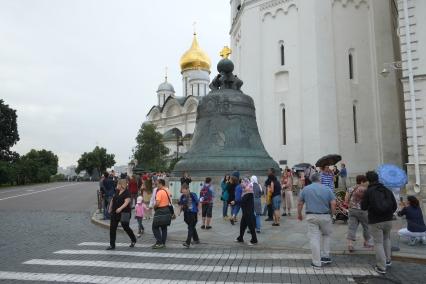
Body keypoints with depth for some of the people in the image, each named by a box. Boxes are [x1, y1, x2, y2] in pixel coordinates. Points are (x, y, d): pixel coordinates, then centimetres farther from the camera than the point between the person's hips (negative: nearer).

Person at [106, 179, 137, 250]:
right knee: (112, 228, 3)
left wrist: (120, 208, -34)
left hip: (124, 213, -7)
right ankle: (112, 245, 12)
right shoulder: (117, 192, 10)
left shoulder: (126, 193, -13)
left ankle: (133, 240, 28)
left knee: (126, 227, 4)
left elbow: (126, 202, -22)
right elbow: (112, 200, 21)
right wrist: (110, 208, 19)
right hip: (115, 213, 7)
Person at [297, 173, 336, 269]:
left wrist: (299, 214, 17)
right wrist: (332, 214, 9)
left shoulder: (305, 189, 3)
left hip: (311, 217, 0)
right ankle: (325, 257, 22)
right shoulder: (327, 189, 1)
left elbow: (300, 204, 4)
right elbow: (333, 203, -6)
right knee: (326, 235, 23)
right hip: (325, 216, 1)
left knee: (314, 238, 2)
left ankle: (317, 263, 6)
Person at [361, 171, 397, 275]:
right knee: (386, 239, 27)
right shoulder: (387, 190, 4)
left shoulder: (368, 191, -10)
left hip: (375, 222, -5)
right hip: (388, 220, 5)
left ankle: (381, 267, 4)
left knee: (378, 243, 2)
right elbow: (394, 205, 7)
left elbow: (363, 207, -7)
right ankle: (387, 260, 33)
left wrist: (363, 200, 10)